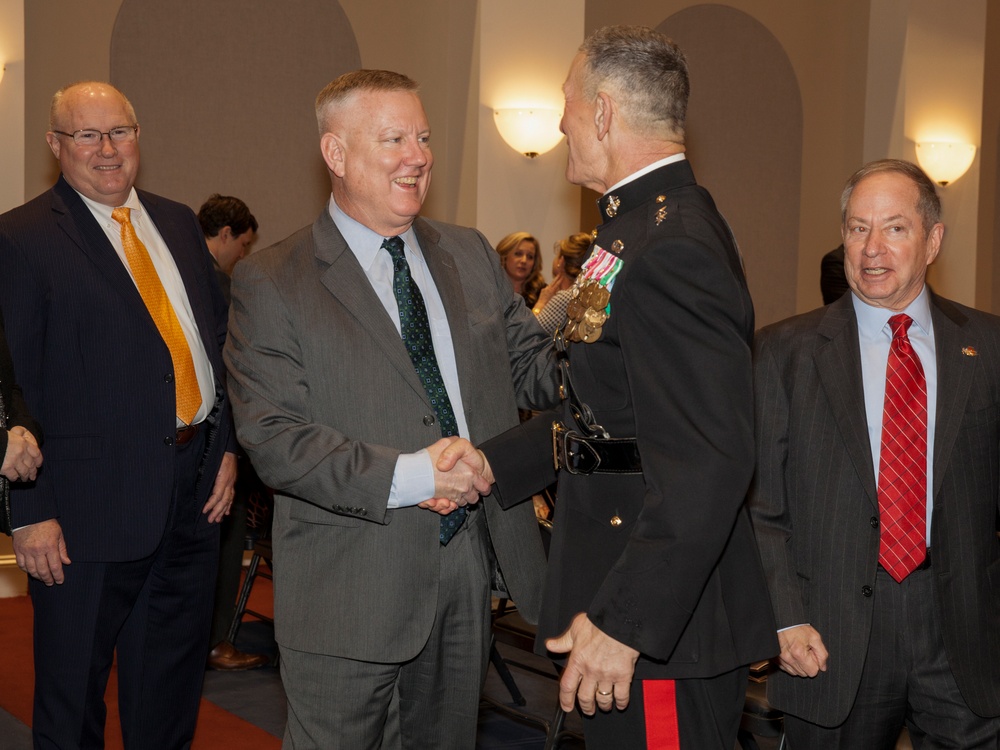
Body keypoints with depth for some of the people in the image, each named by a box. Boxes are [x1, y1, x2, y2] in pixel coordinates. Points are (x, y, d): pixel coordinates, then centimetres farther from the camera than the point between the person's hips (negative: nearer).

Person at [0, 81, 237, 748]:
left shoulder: (178, 223, 11)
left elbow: (220, 336, 16)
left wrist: (227, 444, 6)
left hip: (195, 488, 6)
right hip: (93, 502, -5)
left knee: (172, 689, 20)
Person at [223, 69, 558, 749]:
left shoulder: (471, 255, 9)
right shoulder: (271, 284, -8)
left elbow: (531, 369, 9)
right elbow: (273, 437, -15)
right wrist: (403, 476, -24)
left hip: (470, 570, 5)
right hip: (350, 590, -5)